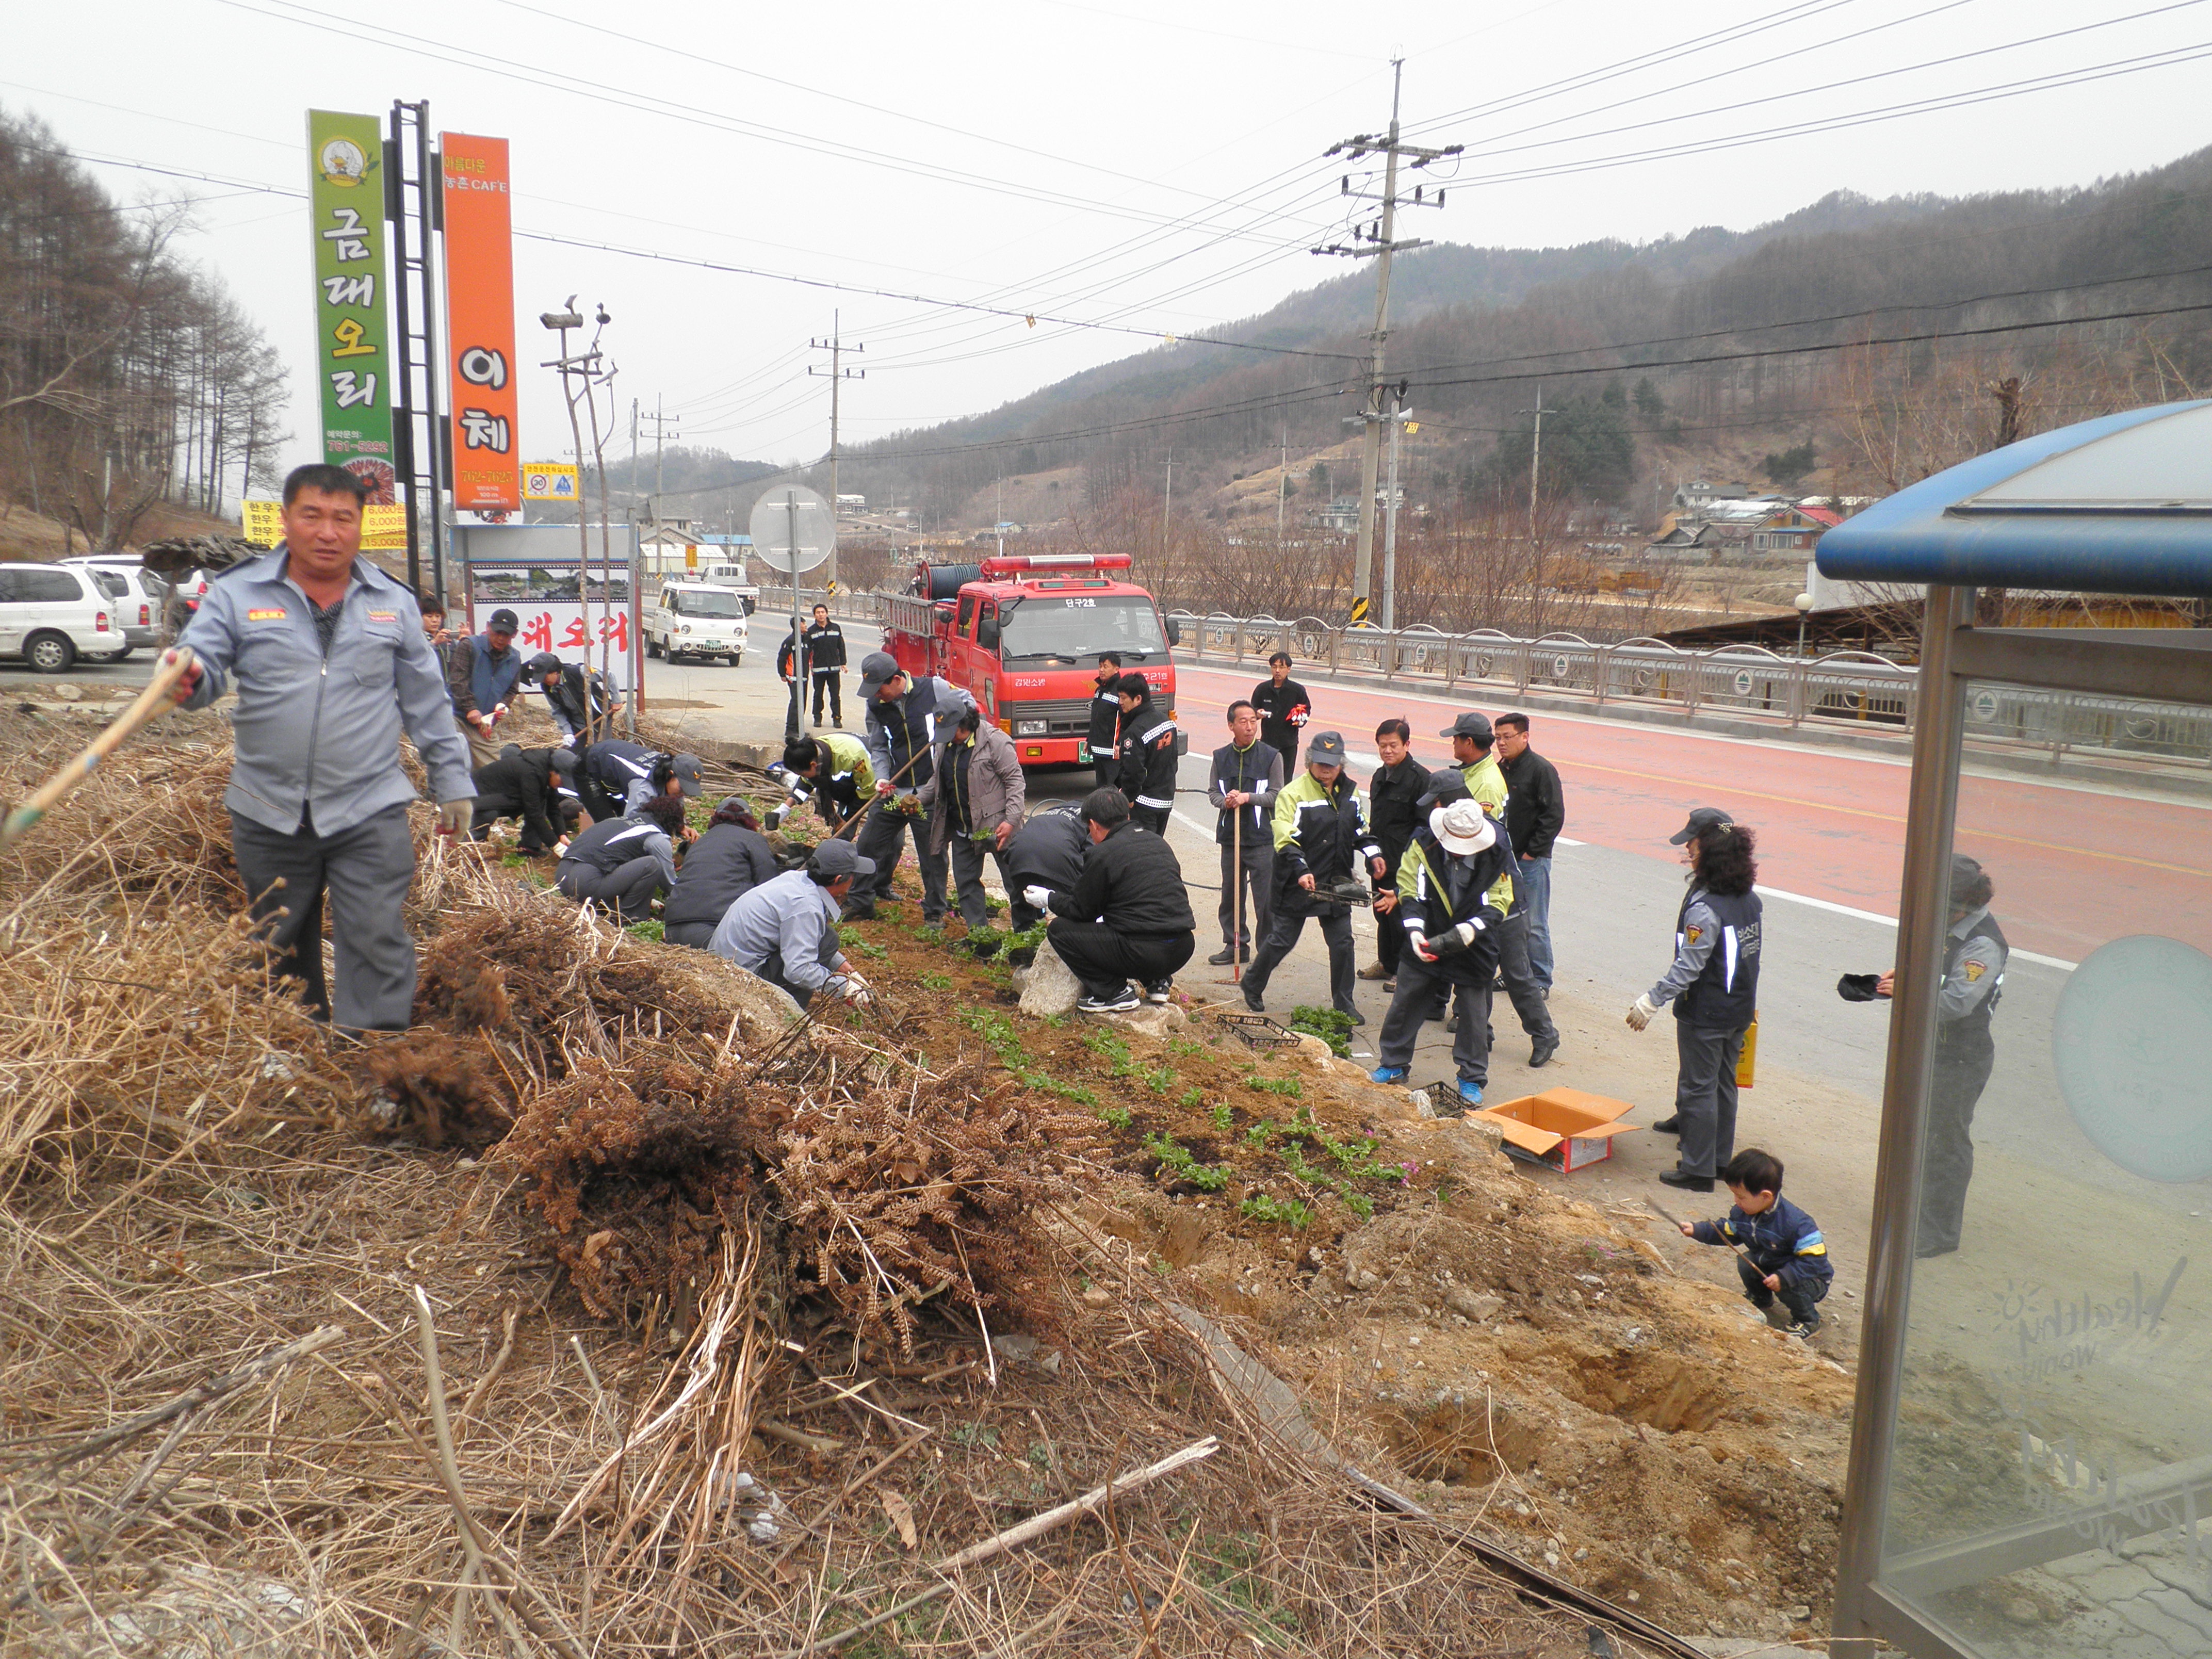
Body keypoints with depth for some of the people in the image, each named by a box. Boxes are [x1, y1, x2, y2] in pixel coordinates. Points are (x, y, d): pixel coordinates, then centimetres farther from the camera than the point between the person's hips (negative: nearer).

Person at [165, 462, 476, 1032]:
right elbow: (203, 661, -7)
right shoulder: (237, 594, 2)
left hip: (371, 813, -1)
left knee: (377, 947, -7)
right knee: (279, 952, 16)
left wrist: (452, 783, 12)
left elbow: (427, 702, 11)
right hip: (267, 816, 1)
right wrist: (188, 679, -32)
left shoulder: (392, 603, 7)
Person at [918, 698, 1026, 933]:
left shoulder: (995, 741, -15)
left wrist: (1011, 820, -22)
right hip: (963, 829, 7)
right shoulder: (947, 745, 8)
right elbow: (938, 780, 20)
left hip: (995, 825, -7)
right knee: (965, 880, 13)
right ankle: (977, 929, 25)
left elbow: (1015, 781, -15)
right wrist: (919, 799, 2)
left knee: (1015, 879, 2)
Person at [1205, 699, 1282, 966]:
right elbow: (1213, 792, 11)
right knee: (1230, 894, 10)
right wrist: (1226, 801, -11)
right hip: (1230, 836, 3)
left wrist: (1248, 798, -16)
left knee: (1266, 896, -2)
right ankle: (1235, 944, 22)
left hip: (1262, 838, -3)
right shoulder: (1221, 757, 7)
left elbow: (1277, 795, -4)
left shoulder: (1271, 756, -2)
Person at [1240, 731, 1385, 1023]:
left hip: (1337, 885, 5)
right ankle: (1252, 986, 28)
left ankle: (1344, 1004, 18)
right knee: (1281, 940, 5)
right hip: (1297, 886, -5)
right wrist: (1302, 872, -32)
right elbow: (1286, 841, -20)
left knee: (1342, 942, 5)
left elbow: (1360, 828, 23)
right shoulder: (1293, 794, -12)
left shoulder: (1349, 792, 8)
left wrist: (1372, 853, 5)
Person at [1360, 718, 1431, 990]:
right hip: (1382, 859, 8)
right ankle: (1386, 963, 31)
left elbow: (1425, 825, -14)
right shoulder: (1380, 776, 12)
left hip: (1405, 863, -8)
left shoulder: (1419, 777, -13)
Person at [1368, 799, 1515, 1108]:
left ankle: (1472, 1079, 20)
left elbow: (1497, 904, -10)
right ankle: (1394, 1065, 26)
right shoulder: (1423, 844, -16)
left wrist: (1472, 928, -29)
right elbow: (1409, 890, -11)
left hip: (1474, 946, -1)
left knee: (1473, 1012, 6)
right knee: (1406, 1002, 8)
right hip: (1428, 940, 1)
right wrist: (1414, 930, -26)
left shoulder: (1498, 855, -17)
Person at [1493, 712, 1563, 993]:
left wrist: (1532, 851, -14)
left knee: (1534, 925, -2)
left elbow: (1554, 816, -14)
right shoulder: (1500, 769, 10)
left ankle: (1540, 981, 7)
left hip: (1532, 860, -7)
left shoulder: (1542, 770, -11)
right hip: (1504, 857, 7)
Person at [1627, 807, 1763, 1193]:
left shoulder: (1705, 907, -24)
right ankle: (1721, 1156, 32)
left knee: (1699, 1086, 3)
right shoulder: (1749, 898, 1)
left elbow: (1688, 967, -25)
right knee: (1723, 1082, 19)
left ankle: (1698, 1170, 11)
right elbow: (1748, 953, 10)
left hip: (1705, 1013, -8)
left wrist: (1650, 1002, -19)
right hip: (1740, 1010, 8)